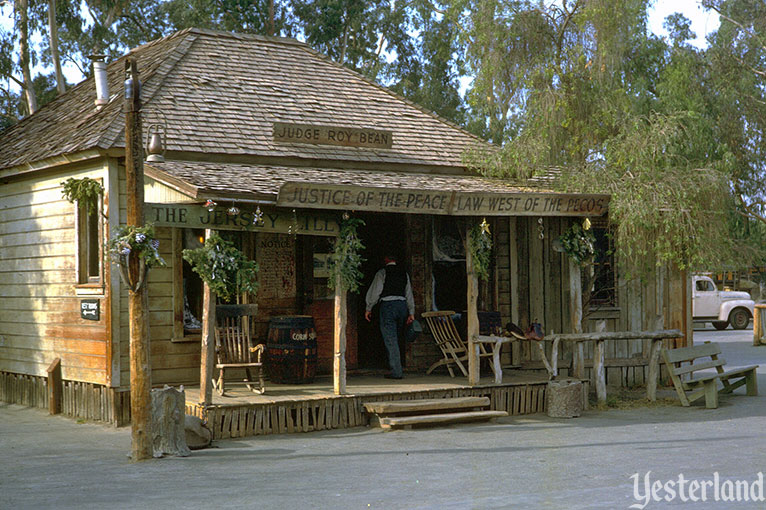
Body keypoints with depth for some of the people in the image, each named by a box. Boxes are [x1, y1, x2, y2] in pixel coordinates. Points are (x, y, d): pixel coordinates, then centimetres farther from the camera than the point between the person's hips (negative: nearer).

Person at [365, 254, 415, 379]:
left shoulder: (382, 273, 1)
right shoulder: (404, 273, 15)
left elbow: (375, 291, -3)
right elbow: (409, 294, 14)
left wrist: (368, 309, 2)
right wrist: (411, 312, 14)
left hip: (388, 305, -5)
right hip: (402, 305, 5)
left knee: (390, 339, -5)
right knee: (395, 337, 19)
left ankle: (396, 372, -10)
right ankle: (393, 365, 23)